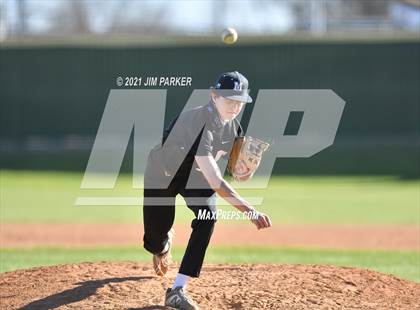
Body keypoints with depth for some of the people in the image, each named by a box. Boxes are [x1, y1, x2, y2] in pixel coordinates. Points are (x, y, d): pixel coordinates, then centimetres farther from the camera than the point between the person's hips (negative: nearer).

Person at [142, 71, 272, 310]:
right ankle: (165, 243, 42)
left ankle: (178, 290, -22)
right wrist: (250, 212, -53)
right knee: (154, 242, -2)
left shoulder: (234, 125, -16)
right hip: (163, 174, -5)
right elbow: (215, 182, -46)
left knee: (208, 216, -24)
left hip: (197, 176, 5)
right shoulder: (198, 123, -39)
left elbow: (242, 175, -7)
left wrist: (246, 166, -32)